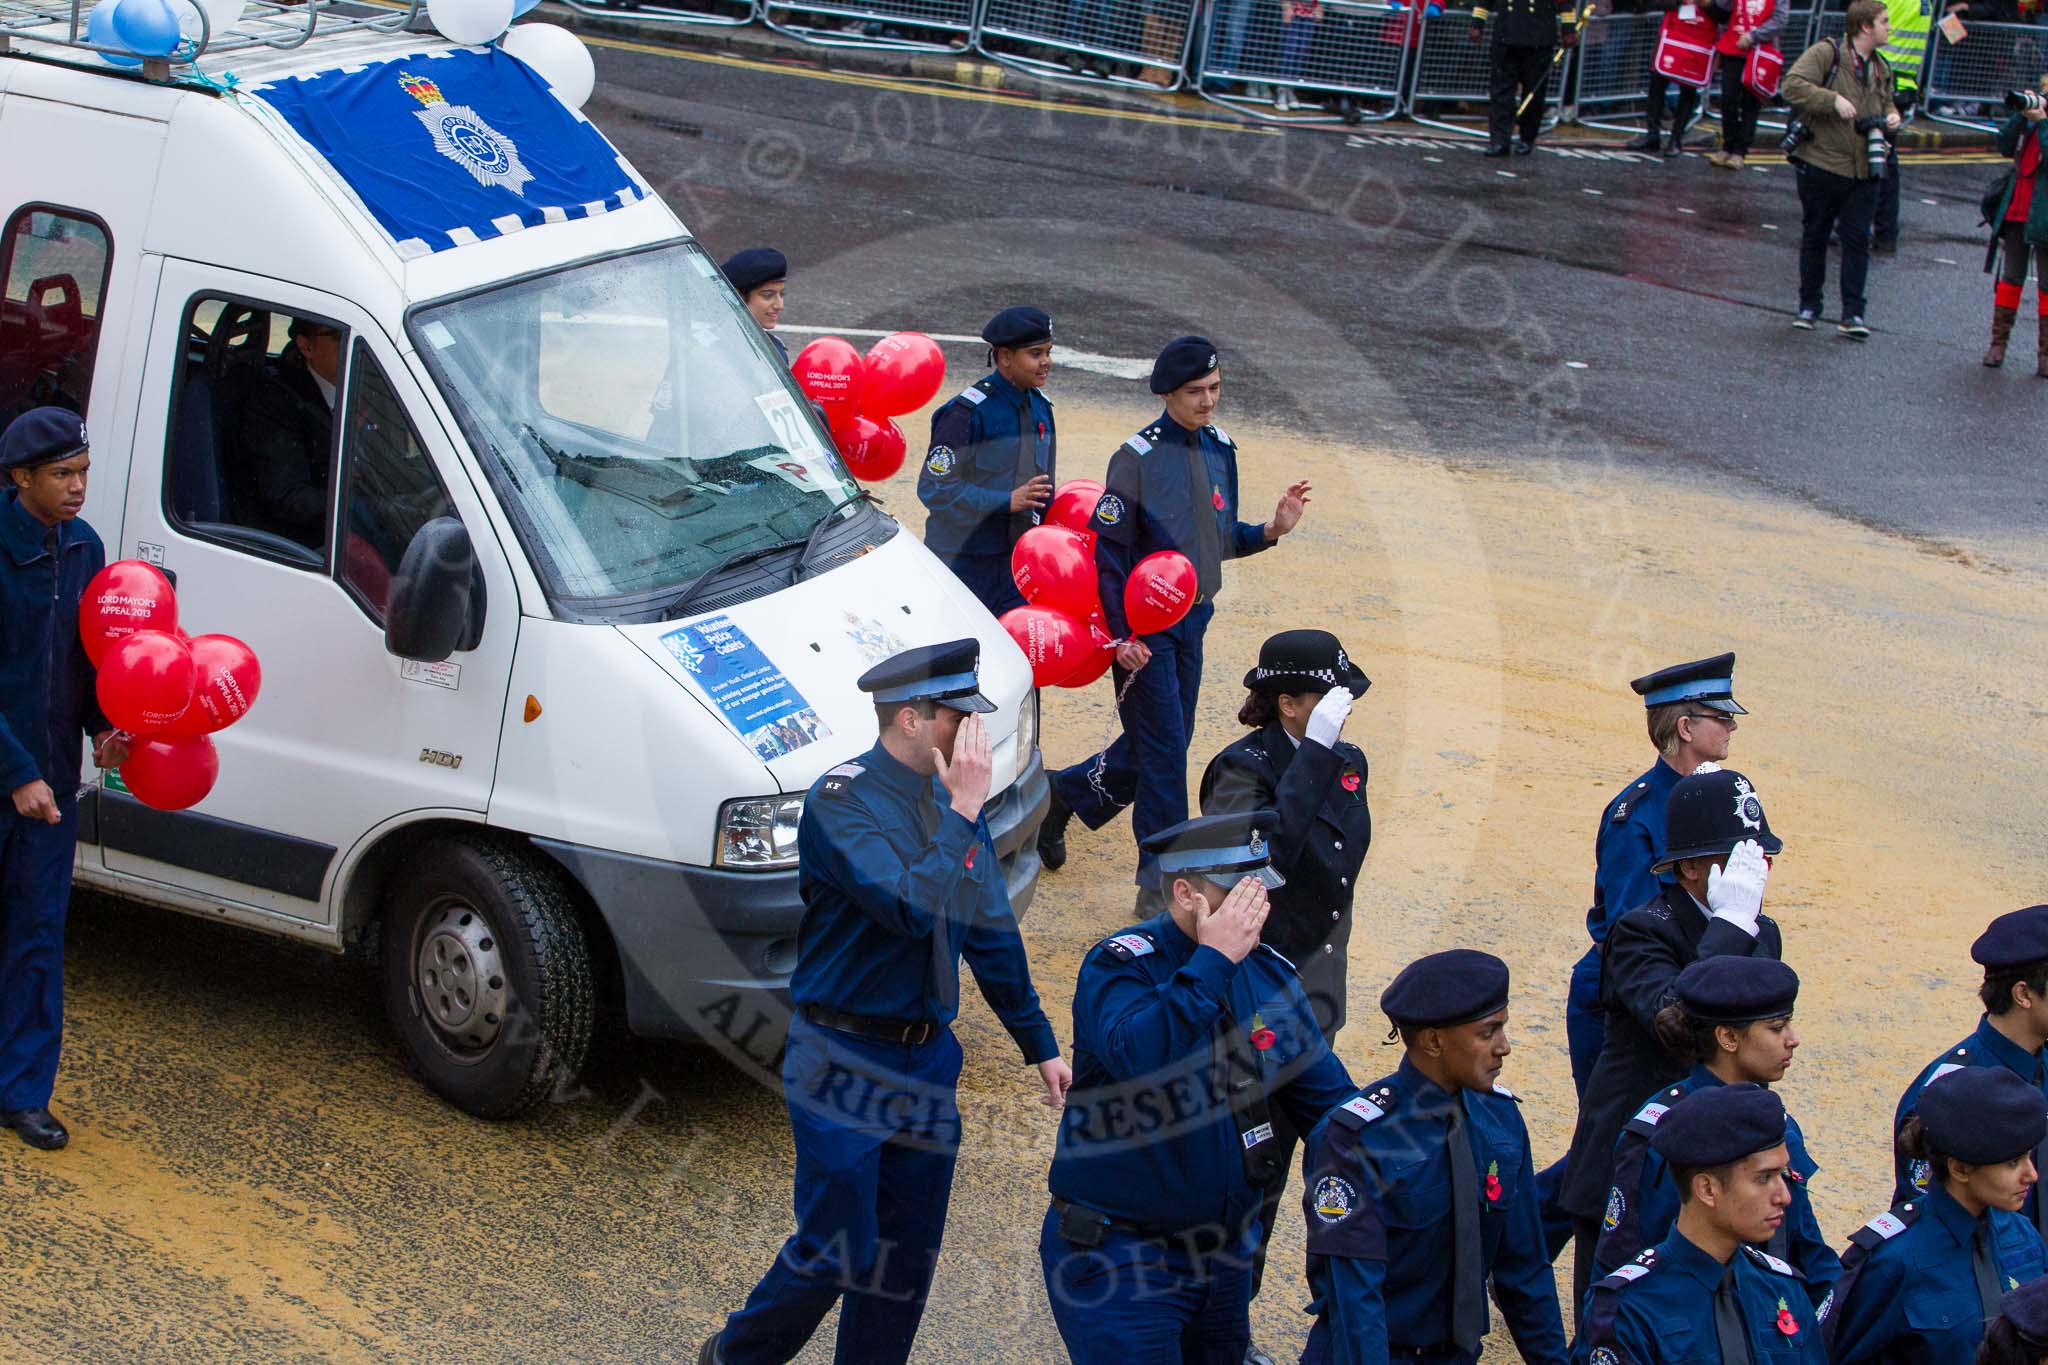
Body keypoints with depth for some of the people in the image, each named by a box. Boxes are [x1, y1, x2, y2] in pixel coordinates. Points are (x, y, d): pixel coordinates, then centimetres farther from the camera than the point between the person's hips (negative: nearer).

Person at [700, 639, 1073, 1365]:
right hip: (846, 1064, -6)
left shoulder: (951, 798, 5)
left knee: (907, 1260, 10)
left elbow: (991, 930, 14)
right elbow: (914, 908, -30)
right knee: (836, 1252, -1)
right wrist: (963, 813, -22)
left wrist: (1040, 1044, 17)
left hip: (928, 1058, 7)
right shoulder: (841, 801, -16)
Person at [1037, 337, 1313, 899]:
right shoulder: (1138, 457, -16)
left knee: (1165, 742, 15)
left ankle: (1066, 793, 37)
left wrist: (1271, 530, -5)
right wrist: (1121, 635, -18)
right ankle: (1161, 884, 4)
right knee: (1163, 751, -5)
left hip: (1193, 618, 7)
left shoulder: (1220, 450, 6)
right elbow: (1109, 549, -15)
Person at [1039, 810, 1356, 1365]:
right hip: (1117, 1254, -6)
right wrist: (1213, 959, -31)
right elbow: (1139, 1057, -36)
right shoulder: (1119, 965, -16)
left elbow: (1329, 1100, 7)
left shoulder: (1272, 975, 2)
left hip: (1226, 1251, 6)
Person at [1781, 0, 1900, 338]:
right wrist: (1833, 100, -27)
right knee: (1814, 237, 8)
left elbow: (1886, 104, 29)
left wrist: (1892, 118, 6)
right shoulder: (1826, 53, -9)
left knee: (1857, 240, -2)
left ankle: (1853, 313, -1)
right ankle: (1808, 306, 20)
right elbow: (1792, 86, -20)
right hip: (1821, 165, -5)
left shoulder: (1881, 69, 13)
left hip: (1864, 171, 5)